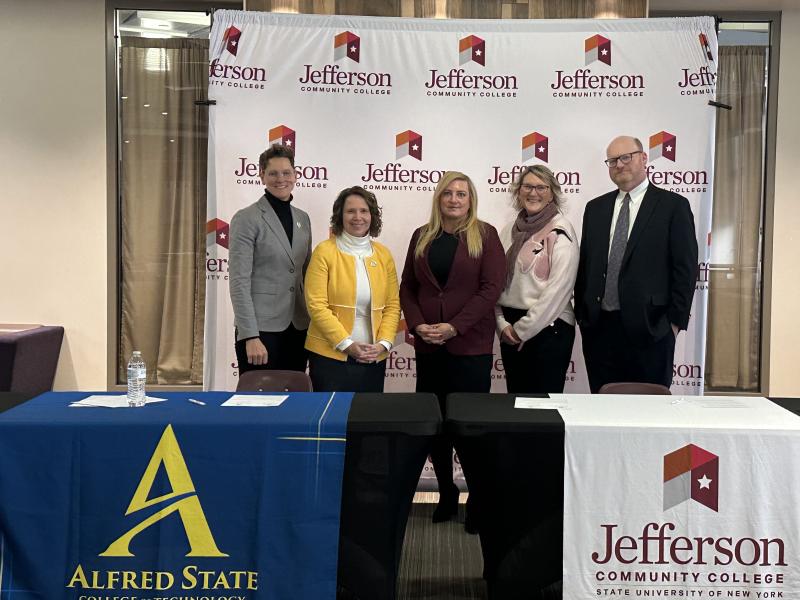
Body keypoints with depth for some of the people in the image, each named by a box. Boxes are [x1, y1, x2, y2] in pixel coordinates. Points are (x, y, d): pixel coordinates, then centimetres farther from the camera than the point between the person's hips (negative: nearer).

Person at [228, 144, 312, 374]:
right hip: (261, 328, -6)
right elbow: (239, 281, -13)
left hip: (297, 329, 6)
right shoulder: (246, 219, -7)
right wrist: (250, 336, -19)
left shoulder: (302, 218, 12)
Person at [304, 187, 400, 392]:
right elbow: (316, 305, -10)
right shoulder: (325, 251, -5)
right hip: (330, 356, -3)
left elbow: (393, 305, 7)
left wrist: (383, 343, -7)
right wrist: (347, 344, -14)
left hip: (374, 358, 4)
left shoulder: (384, 254, 7)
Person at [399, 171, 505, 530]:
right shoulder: (422, 237, 11)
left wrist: (454, 326, -15)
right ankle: (446, 493, 23)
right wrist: (417, 324, -6)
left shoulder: (484, 235, 0)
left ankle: (478, 500, 14)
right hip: (428, 347, 4)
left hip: (471, 345, -4)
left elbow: (492, 287, -8)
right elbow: (407, 287, 11)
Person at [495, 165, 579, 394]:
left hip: (548, 328, -5)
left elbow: (558, 288, -15)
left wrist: (523, 329, -12)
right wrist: (502, 323, -4)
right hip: (510, 331, 5)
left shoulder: (560, 231, -8)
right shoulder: (509, 230, 8)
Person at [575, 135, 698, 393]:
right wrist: (581, 314, 8)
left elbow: (685, 268, -4)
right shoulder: (595, 208, 13)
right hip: (598, 327, 4)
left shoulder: (673, 206, -1)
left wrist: (675, 321, -8)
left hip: (648, 328, -4)